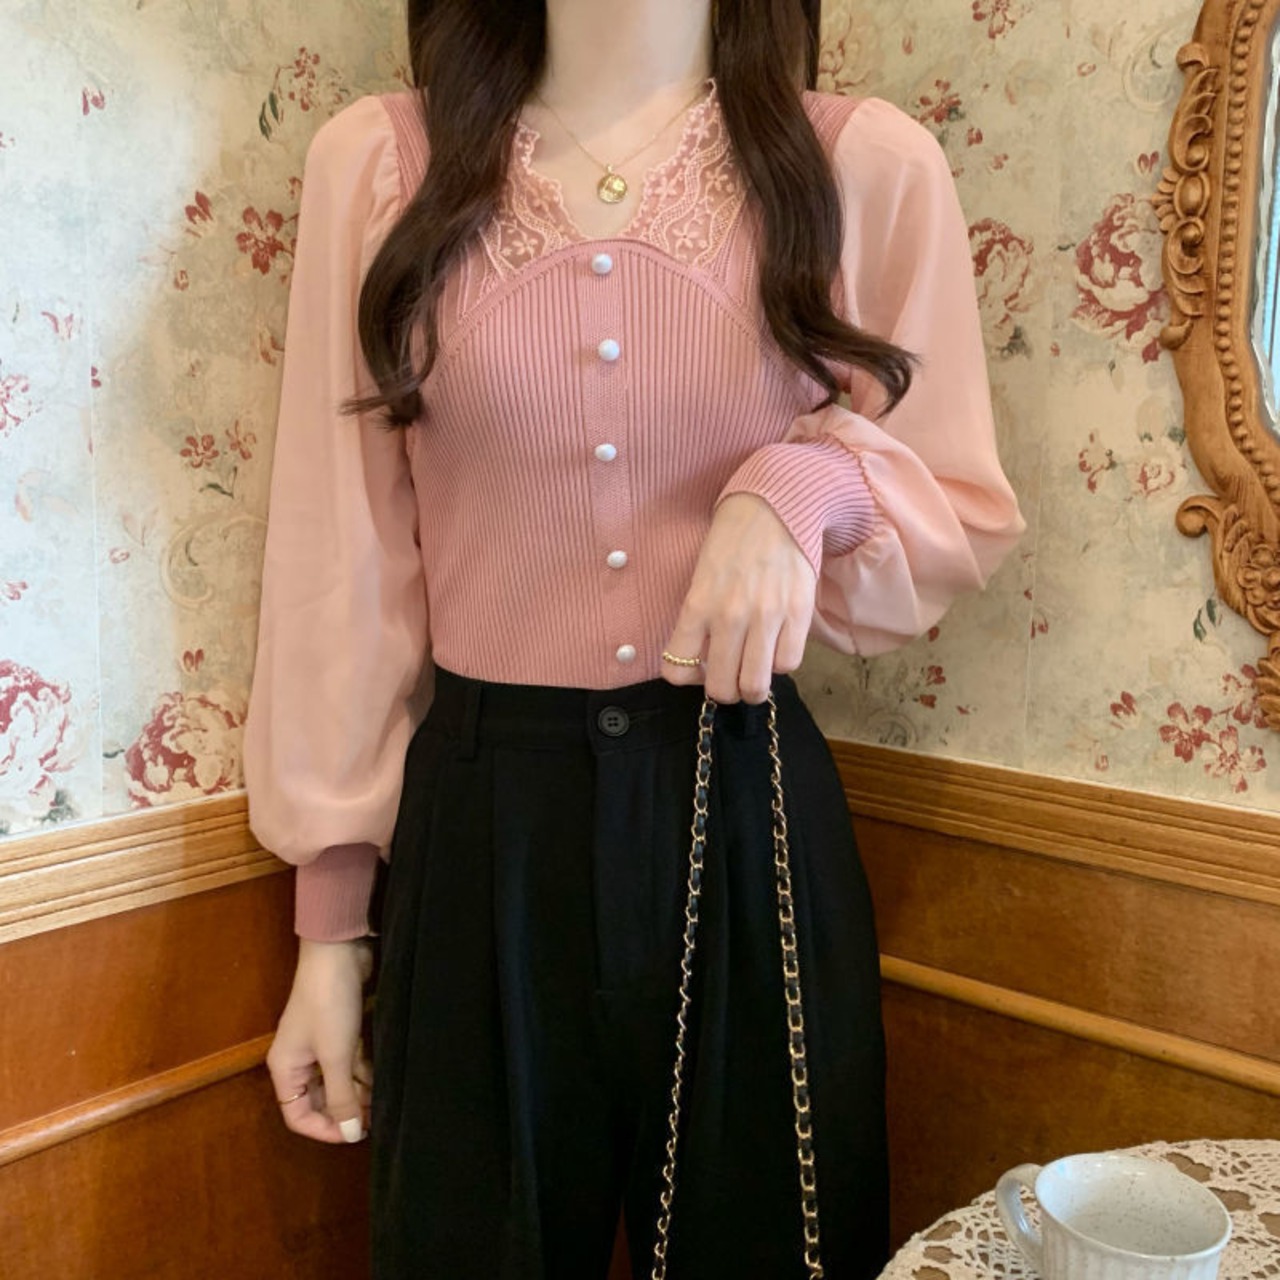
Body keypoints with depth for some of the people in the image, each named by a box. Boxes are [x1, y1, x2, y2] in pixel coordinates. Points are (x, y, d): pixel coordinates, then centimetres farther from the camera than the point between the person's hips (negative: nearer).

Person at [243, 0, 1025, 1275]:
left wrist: (812, 484, -17)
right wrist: (332, 911, 3)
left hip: (752, 813, 1)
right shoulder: (377, 162, -1)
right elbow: (347, 560, 1)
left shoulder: (866, 162, -2)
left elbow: (967, 521, 6)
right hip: (480, 823, 0)